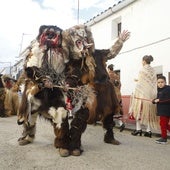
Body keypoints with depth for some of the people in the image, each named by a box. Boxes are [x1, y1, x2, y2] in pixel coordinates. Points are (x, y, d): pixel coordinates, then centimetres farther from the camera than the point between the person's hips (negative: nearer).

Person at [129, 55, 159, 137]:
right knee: (149, 112, 7)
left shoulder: (142, 70, -6)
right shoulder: (153, 71, 10)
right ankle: (148, 131, 7)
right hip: (151, 94, 5)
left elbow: (140, 83, -9)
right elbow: (154, 83, 10)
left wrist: (135, 93, -3)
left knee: (139, 111, 5)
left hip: (142, 94, -5)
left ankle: (138, 128, 5)